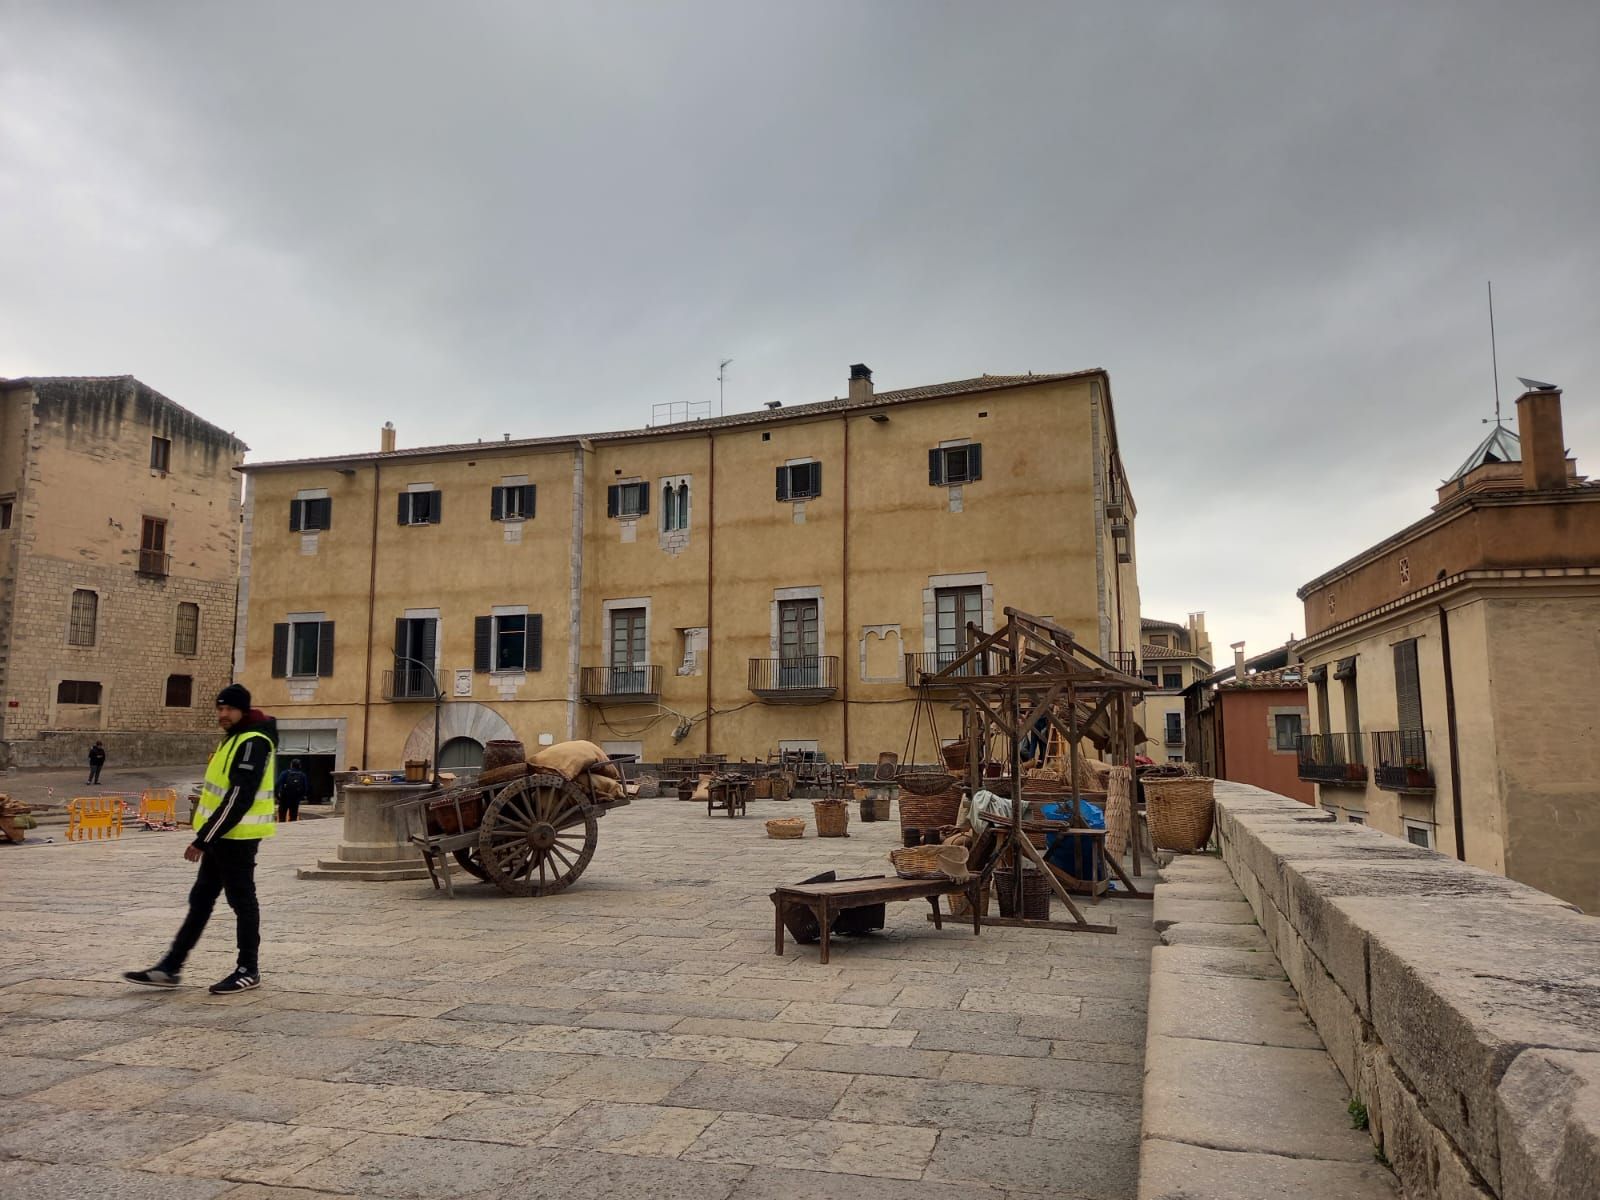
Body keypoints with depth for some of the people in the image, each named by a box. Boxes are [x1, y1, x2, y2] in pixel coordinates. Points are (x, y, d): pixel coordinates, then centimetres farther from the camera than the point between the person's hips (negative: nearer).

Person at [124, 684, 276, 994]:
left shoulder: (253, 742, -18)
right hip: (222, 835, 10)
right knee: (200, 900, 13)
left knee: (242, 901, 0)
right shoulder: (234, 738, 15)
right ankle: (170, 968, 20)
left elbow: (239, 799, -24)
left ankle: (248, 971, 10)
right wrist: (206, 837, 20)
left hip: (237, 836, -10)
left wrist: (203, 839, -21)